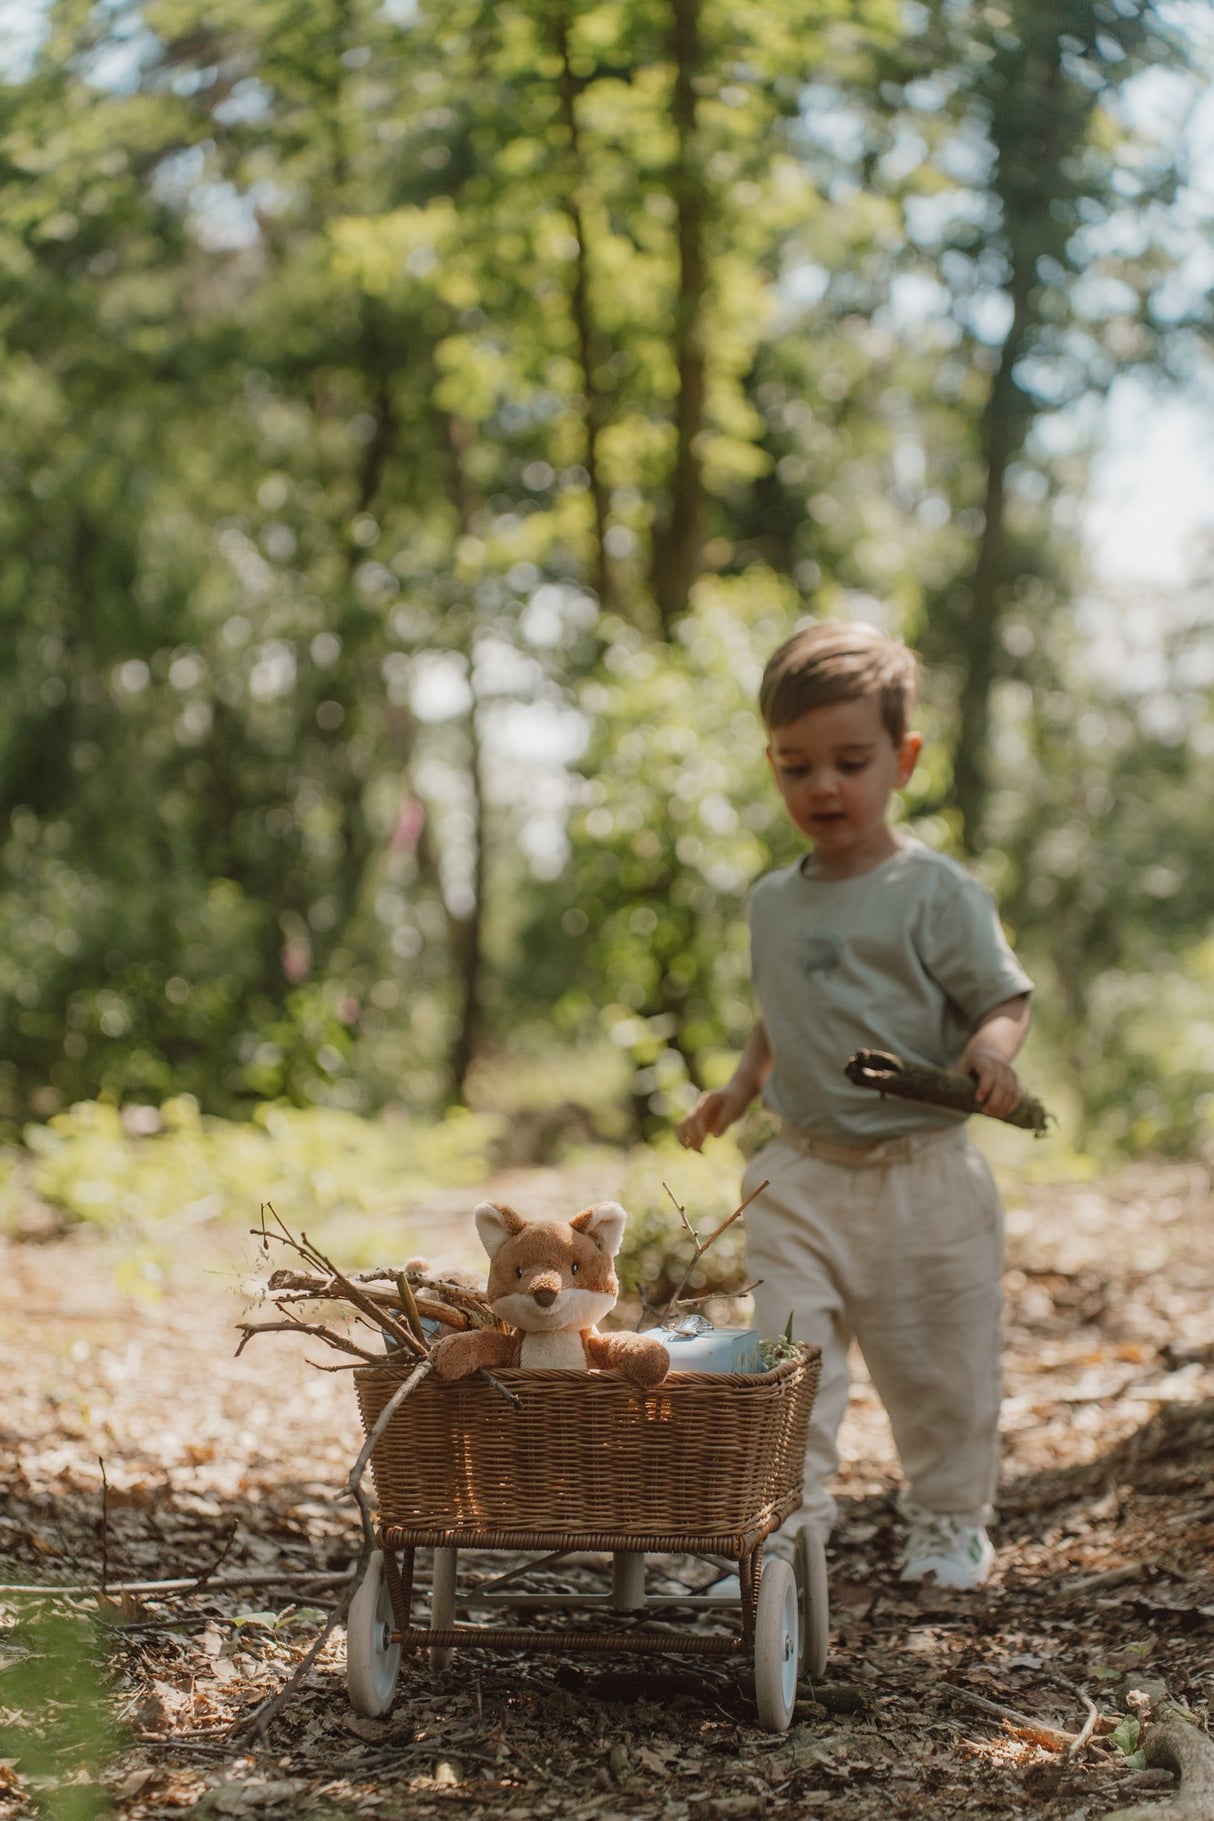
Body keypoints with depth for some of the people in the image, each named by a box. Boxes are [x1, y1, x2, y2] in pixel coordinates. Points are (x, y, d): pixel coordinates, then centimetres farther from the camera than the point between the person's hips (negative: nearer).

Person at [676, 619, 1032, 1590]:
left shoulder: (936, 892, -9)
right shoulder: (775, 901, 9)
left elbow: (1006, 997, -9)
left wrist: (993, 1049, -29)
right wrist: (740, 1087, 9)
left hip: (923, 1175, -4)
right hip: (802, 1177, 4)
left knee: (941, 1364, 9)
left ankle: (950, 1521, 27)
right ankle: (787, 1520, 2)